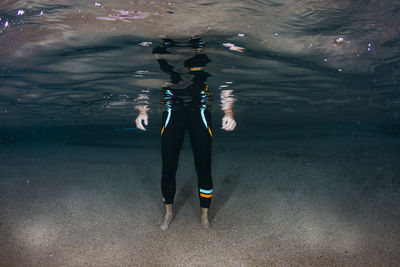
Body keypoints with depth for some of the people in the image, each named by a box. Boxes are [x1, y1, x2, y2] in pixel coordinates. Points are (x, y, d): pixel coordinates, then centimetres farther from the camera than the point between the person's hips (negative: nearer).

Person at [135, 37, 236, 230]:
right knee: (168, 169, 5)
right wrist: (142, 111, -6)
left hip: (200, 115, 0)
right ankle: (168, 212, 30)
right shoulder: (160, 50, 3)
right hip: (172, 115, 1)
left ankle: (204, 216, 24)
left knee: (204, 168, 2)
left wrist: (228, 112, -10)